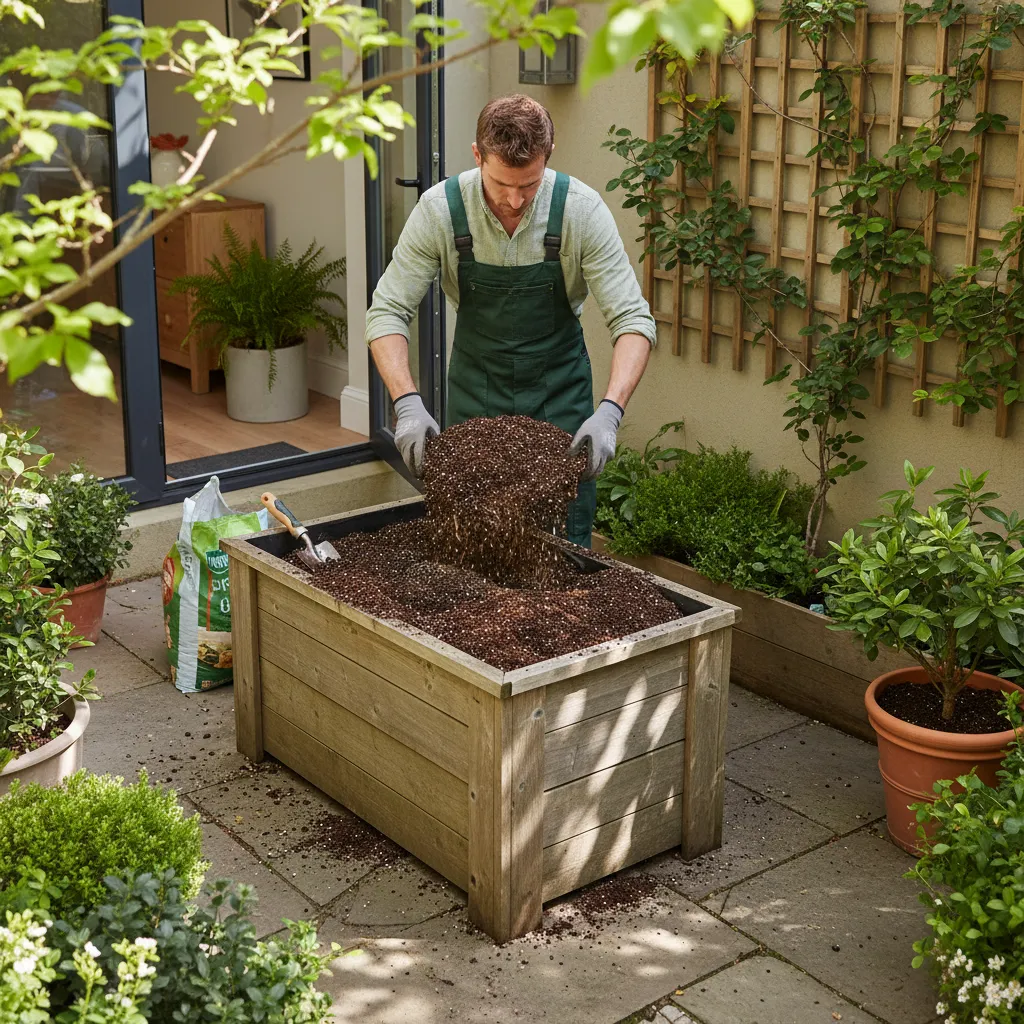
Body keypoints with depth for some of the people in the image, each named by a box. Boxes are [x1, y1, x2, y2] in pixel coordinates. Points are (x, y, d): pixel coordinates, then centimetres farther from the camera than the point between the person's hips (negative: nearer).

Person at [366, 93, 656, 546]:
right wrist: (407, 403, -31)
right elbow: (387, 311, -16)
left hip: (559, 390, -1)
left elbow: (632, 319, -21)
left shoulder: (582, 209, -21)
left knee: (564, 543, 1)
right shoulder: (440, 209, -19)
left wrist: (610, 411, -36)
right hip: (475, 387, 1)